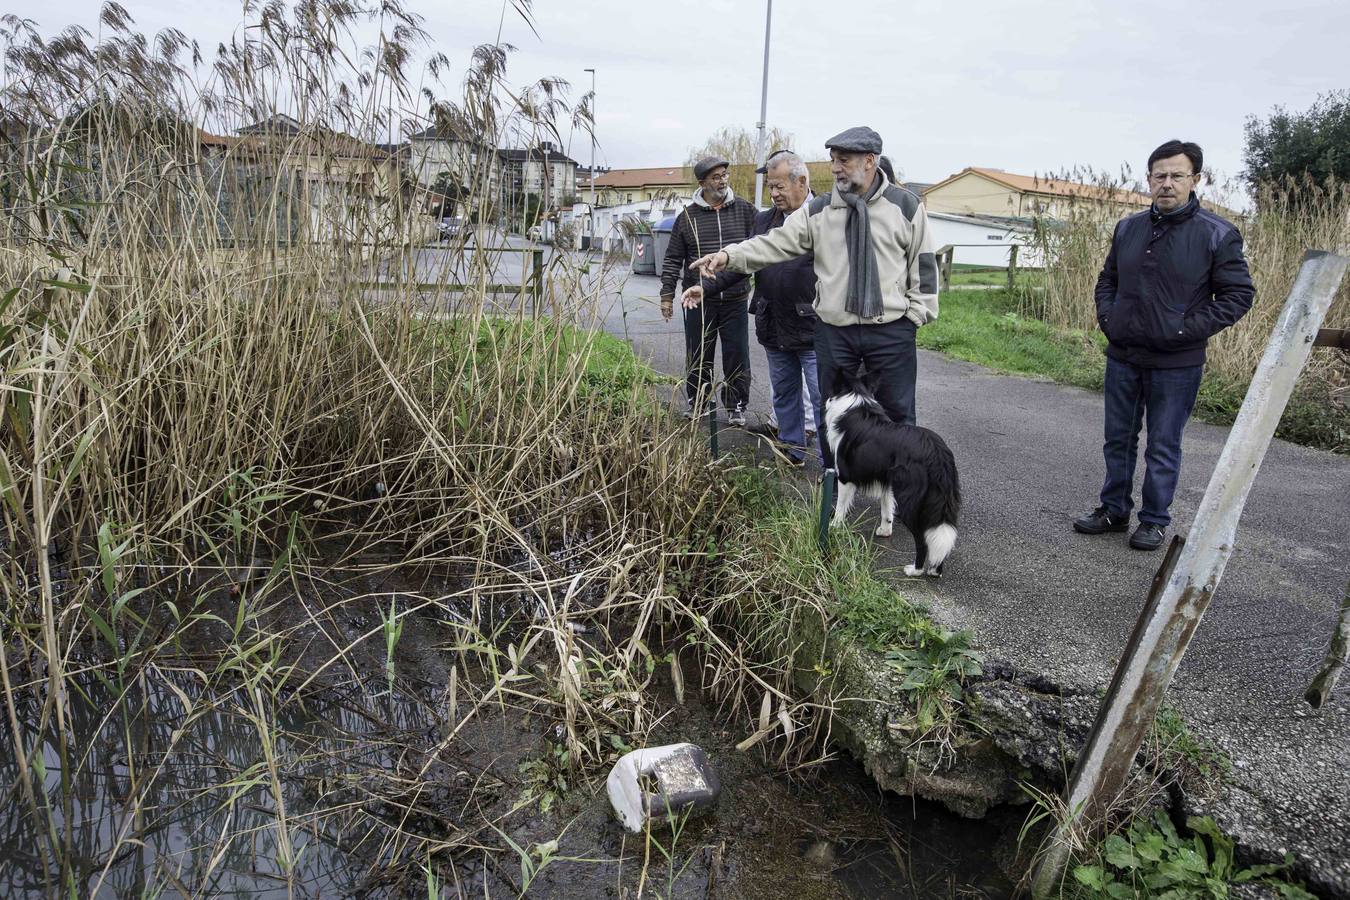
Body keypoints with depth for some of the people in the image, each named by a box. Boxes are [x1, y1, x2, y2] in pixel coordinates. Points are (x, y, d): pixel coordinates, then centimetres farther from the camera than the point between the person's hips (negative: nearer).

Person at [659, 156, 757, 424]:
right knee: (698, 357, 8)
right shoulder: (687, 216, 3)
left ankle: (736, 406, 18)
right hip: (698, 301, 0)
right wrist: (667, 294, 3)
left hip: (735, 301, 0)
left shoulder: (745, 210, 4)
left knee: (737, 356, 5)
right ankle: (696, 404, 24)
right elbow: (673, 259, 7)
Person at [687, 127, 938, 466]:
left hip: (891, 331, -2)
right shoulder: (819, 210, 5)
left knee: (897, 412, 6)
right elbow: (776, 243, -3)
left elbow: (923, 263, 5)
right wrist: (729, 255, -16)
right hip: (834, 331, 2)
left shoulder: (905, 206, 1)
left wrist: (916, 313, -1)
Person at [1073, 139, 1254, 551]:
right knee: (1118, 440, 14)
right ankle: (1114, 510, 28)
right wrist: (1107, 318, 2)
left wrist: (1188, 329, -15)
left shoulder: (1217, 234, -8)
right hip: (1122, 358, 5)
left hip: (1176, 364, -4)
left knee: (1163, 447, 6)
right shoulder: (1128, 228, 5)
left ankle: (1154, 520, 19)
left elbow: (1239, 294, -7)